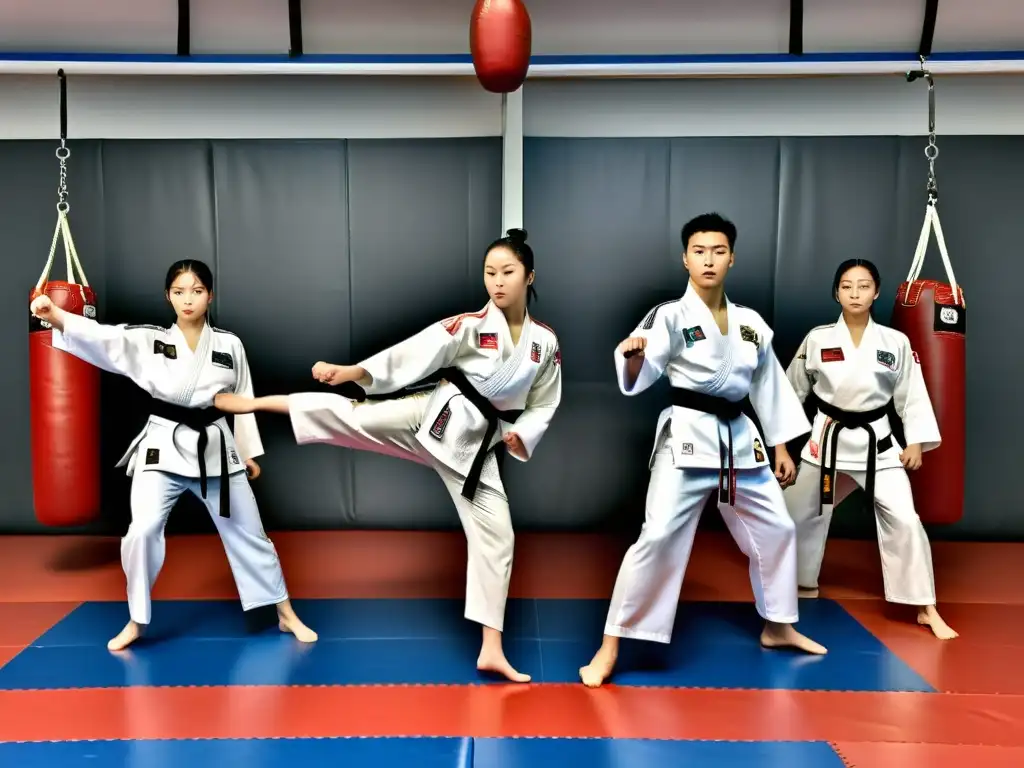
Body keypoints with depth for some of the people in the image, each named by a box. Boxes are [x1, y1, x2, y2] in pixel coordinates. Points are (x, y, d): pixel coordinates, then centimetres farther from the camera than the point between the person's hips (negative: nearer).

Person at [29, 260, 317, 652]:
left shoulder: (229, 344, 0)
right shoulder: (147, 340, -3)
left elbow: (243, 400, 7)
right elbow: (101, 337, -20)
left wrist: (249, 452, 9)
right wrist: (54, 315, -38)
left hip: (215, 449, 1)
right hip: (163, 448, 0)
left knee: (248, 533, 8)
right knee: (142, 532, -13)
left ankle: (286, 615, 23)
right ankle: (136, 621, 12)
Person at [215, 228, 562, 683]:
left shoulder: (545, 342, 3)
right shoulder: (468, 326, -7)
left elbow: (542, 405, 12)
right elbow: (411, 354, -15)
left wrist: (522, 435, -8)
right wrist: (348, 372, -26)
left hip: (477, 443, 3)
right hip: (436, 417, -2)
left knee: (496, 537, 2)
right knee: (350, 416, -20)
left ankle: (490, 650, 12)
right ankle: (256, 402, 1)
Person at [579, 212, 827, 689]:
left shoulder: (751, 323, 8)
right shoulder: (671, 315, -8)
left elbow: (769, 385, 14)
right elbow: (639, 379, -21)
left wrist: (781, 447, 13)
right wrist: (633, 356, -44)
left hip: (741, 439, 6)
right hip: (688, 437, -6)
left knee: (776, 530, 17)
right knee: (658, 538, -16)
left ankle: (777, 628, 40)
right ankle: (609, 648, -6)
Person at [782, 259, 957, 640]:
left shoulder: (896, 342, -4)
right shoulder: (817, 339, -4)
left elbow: (912, 395, 3)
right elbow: (793, 389, 6)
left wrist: (916, 442, -3)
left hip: (877, 441, -1)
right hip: (828, 438, 1)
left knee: (904, 520, -10)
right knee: (801, 514, 11)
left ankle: (926, 608, 4)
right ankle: (804, 584, 36)